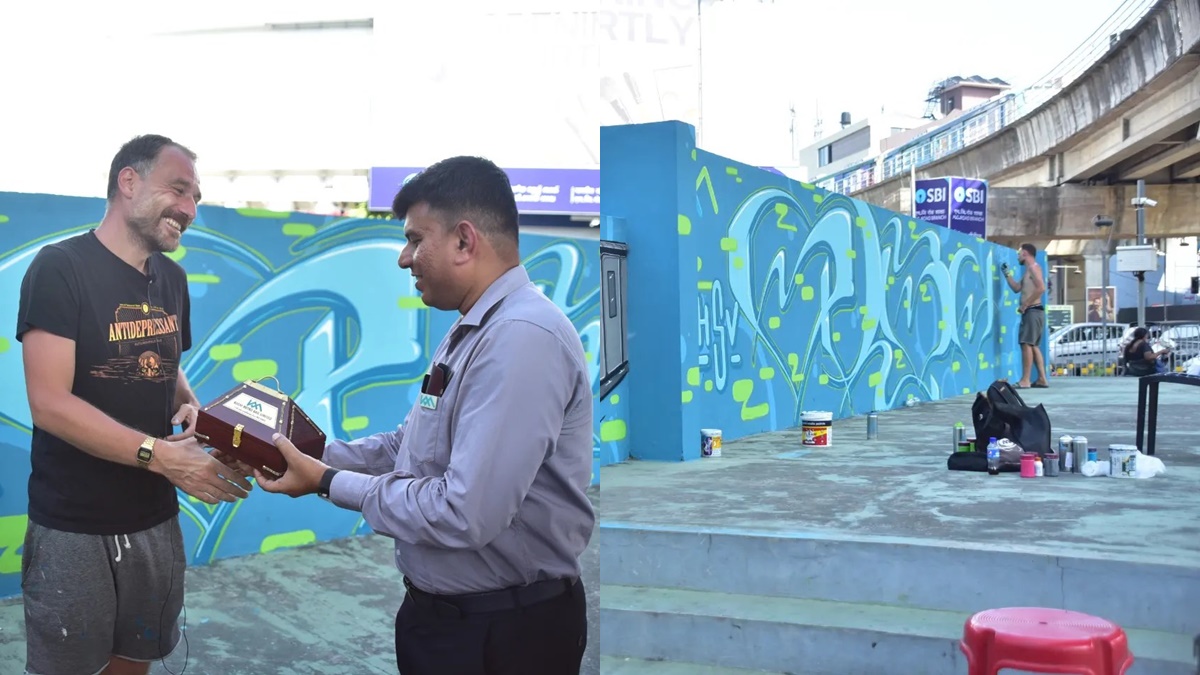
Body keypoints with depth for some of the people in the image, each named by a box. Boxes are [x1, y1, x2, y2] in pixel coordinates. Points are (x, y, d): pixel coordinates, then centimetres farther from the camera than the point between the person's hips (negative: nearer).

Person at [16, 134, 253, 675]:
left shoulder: (172, 278, 7)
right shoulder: (61, 268, -14)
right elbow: (49, 404, -21)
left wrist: (193, 408, -3)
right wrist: (159, 454, -26)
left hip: (155, 519, 6)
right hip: (75, 528, -6)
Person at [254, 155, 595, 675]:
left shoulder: (522, 338, -25)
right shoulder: (469, 332, 10)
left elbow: (465, 514, -30)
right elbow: (410, 444, 17)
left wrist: (329, 484, -18)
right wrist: (314, 457, 3)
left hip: (503, 633, -9)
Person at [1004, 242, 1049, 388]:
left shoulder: (1033, 267, -9)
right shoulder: (1029, 270, 21)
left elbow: (1041, 288, -22)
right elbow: (1017, 288, 25)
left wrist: (1025, 305, -20)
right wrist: (1007, 274, 18)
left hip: (1033, 311, -10)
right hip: (1031, 312, 10)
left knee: (1026, 343, -13)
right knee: (1033, 345, 10)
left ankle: (1025, 380, -16)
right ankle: (1042, 379, 10)